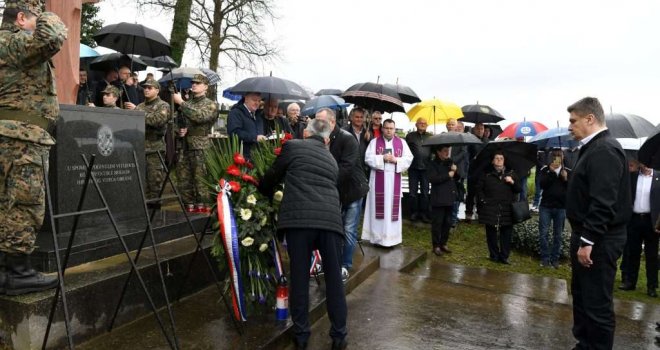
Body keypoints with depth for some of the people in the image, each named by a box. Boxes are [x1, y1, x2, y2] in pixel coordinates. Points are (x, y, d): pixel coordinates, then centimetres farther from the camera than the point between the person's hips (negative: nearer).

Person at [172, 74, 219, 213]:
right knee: (183, 180, 6)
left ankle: (202, 209, 1)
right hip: (184, 147, 6)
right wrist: (179, 130, 1)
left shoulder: (211, 105, 2)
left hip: (201, 149, -6)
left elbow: (200, 116, -18)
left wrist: (181, 102, -15)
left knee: (201, 181, -7)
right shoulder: (186, 104, 19)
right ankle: (189, 208, 16)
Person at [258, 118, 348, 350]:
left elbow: (272, 178, 21)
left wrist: (264, 194, 43)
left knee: (299, 277, 8)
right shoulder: (331, 159, 27)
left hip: (299, 218, -3)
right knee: (334, 278, 12)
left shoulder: (292, 146, 14)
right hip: (330, 218, 3)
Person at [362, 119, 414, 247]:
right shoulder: (374, 142, 5)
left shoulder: (402, 143, 10)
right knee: (379, 206, 0)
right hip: (378, 179, -1)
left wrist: (396, 160, -13)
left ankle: (391, 237, 9)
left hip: (394, 180, 2)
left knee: (393, 206, 2)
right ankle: (378, 236, 7)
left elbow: (409, 159, 3)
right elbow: (368, 158, -4)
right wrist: (382, 158, -15)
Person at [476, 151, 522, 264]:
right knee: (491, 233, 5)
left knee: (506, 234, 2)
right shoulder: (486, 174, 4)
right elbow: (478, 188, 8)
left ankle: (504, 256, 12)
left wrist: (512, 182, -10)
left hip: (507, 210, 1)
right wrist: (482, 199, -2)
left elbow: (519, 189, 8)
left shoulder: (511, 173, 10)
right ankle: (494, 255, 17)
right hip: (490, 209, -1)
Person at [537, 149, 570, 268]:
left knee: (558, 235, 7)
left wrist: (566, 179, -16)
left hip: (561, 207, 1)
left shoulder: (568, 172, 3)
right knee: (543, 233, 0)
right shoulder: (545, 170, 2)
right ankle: (545, 257, 10)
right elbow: (542, 184, -14)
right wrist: (551, 172, -20)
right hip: (546, 206, 0)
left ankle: (555, 258, 17)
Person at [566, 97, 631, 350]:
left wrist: (588, 241, -24)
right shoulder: (594, 148, 14)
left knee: (597, 303, 0)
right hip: (586, 236, 11)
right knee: (581, 295, 20)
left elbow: (603, 203, -26)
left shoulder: (605, 150, -19)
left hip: (598, 242, -11)